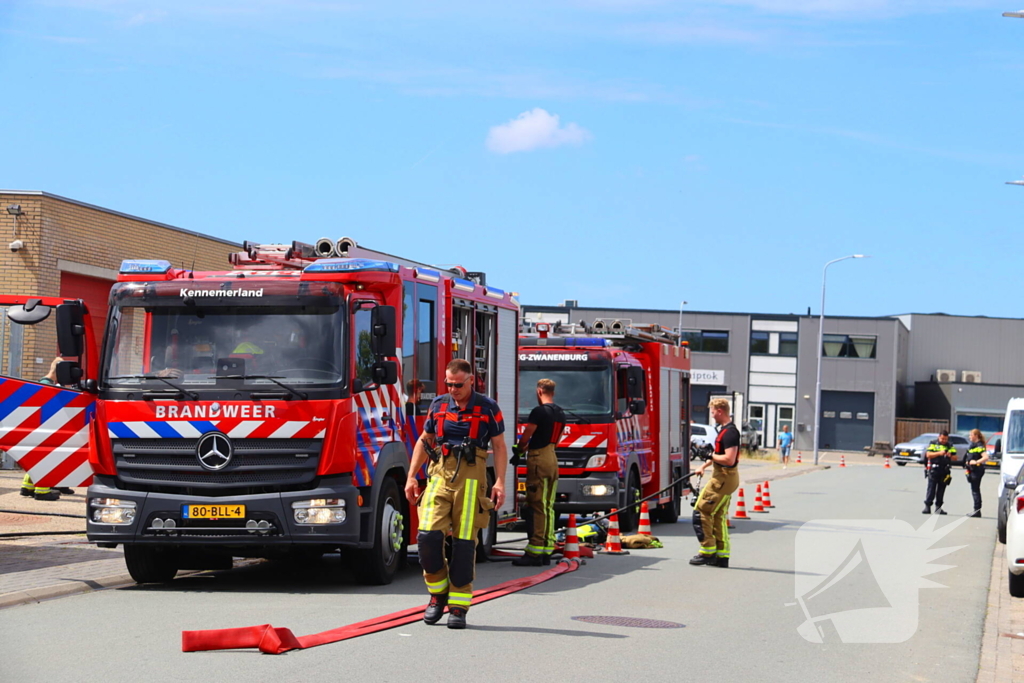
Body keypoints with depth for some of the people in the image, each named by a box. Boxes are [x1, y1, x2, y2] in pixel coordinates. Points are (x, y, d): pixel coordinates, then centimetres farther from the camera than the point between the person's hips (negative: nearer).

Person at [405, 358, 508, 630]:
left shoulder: (487, 409, 5)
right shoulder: (438, 405, 12)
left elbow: (499, 446, 7)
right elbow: (424, 441, 20)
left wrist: (500, 482, -3)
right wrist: (411, 476, 13)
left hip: (470, 478, -2)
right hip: (439, 475, 2)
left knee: (464, 542, -4)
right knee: (428, 535, -13)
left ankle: (459, 606, 3)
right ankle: (438, 594, 7)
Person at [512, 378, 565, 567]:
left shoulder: (539, 411, -13)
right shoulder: (560, 414, 13)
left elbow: (526, 436, -11)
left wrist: (519, 449, 10)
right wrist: (528, 447, 23)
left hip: (538, 460, -8)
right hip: (553, 460, 8)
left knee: (536, 507, -8)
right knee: (548, 507, 11)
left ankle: (534, 553, -11)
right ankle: (546, 551, 12)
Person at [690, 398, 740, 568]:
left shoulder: (729, 432, -19)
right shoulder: (724, 429, 14)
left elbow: (729, 459, -27)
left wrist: (711, 456, -13)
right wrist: (704, 466, 23)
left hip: (724, 478, -10)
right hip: (723, 477, 10)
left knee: (702, 510, -7)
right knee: (719, 516, 12)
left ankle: (708, 552, -4)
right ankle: (722, 556, 14)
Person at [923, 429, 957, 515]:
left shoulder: (950, 446, 13)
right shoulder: (933, 444, 3)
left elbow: (955, 458, 11)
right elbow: (928, 454, -9)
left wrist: (950, 456, -11)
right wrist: (939, 453, -20)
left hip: (944, 472, 3)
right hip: (933, 470, -3)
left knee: (941, 490, 5)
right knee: (931, 489, -6)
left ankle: (938, 507, 10)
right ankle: (927, 506, -5)